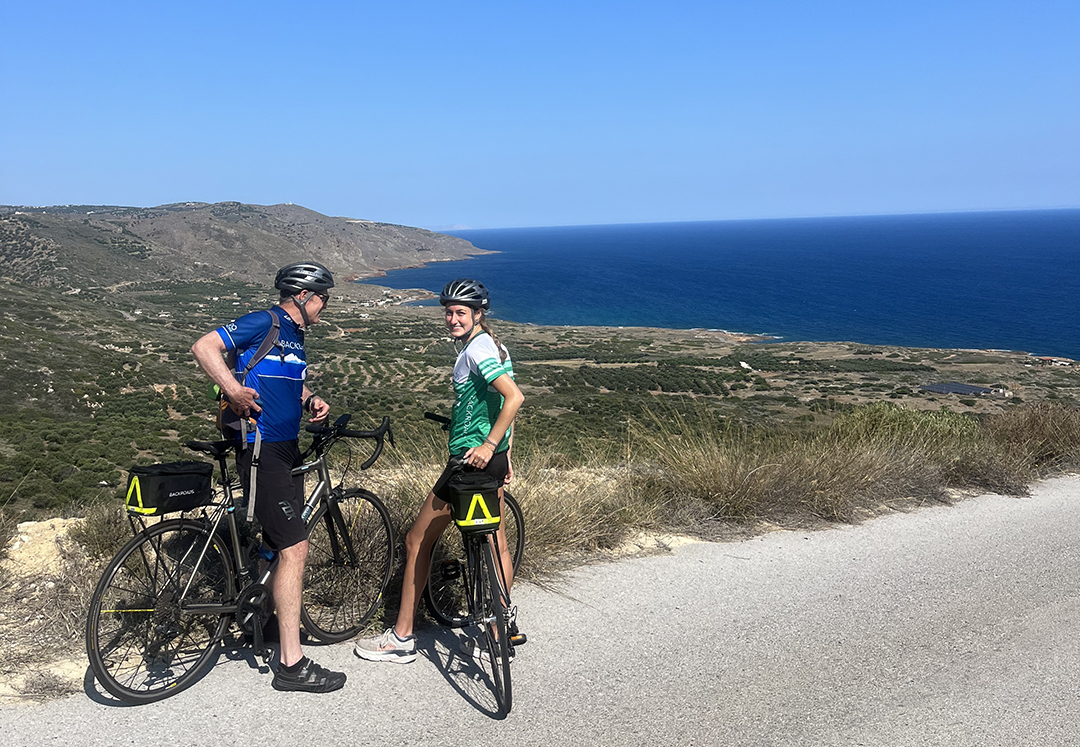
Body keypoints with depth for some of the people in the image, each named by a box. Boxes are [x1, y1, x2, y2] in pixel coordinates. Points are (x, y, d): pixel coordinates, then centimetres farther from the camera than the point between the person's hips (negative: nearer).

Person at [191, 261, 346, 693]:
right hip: (261, 451, -10)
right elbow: (203, 346, -17)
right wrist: (233, 389, -28)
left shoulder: (294, 334, 17)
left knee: (281, 546, 15)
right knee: (295, 547, -12)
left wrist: (312, 401, 10)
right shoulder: (264, 323, -10)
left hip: (286, 449, 10)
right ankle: (292, 665, -7)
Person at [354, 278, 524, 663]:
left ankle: (401, 638, 12)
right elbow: (507, 402, 17)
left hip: (471, 459, -10)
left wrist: (488, 445, -27)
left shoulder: (475, 351, -17)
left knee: (416, 541, 2)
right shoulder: (493, 346, 13)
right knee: (495, 543, 15)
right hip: (493, 459, 10)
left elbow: (514, 397, -29)